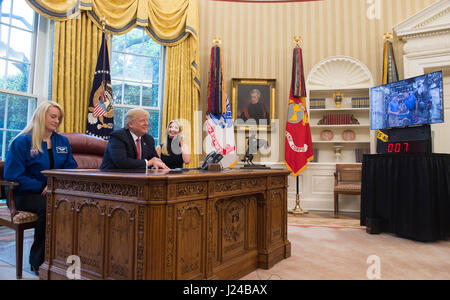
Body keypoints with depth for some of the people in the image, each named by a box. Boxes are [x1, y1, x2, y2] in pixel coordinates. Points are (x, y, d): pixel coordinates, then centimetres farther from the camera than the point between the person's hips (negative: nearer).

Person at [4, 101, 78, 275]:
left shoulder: (63, 142, 14)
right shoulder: (22, 141, 0)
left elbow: (71, 168, 13)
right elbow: (12, 175, -7)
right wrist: (42, 188, -16)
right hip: (25, 195, -3)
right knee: (47, 206, -36)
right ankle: (39, 261, -17)